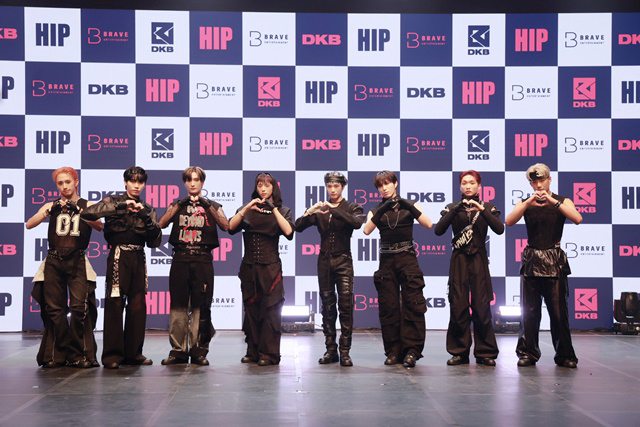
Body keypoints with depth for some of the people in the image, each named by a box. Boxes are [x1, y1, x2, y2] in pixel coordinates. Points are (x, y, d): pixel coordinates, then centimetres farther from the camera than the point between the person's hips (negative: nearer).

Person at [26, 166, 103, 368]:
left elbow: (100, 227, -10)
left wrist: (79, 211, -20)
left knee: (79, 308, -11)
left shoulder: (88, 206, 8)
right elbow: (29, 224, -2)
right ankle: (57, 354, 7)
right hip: (53, 261, 2)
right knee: (54, 309, 0)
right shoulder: (51, 206, 12)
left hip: (77, 262, -2)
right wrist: (48, 211, -15)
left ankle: (80, 355, -3)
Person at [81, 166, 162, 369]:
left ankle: (133, 352, 12)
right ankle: (112, 354, -1)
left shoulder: (147, 209, 15)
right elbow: (87, 213, -16)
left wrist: (147, 219, -10)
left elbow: (155, 241, 7)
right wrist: (121, 206, -20)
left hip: (138, 258, 4)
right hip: (118, 257, -4)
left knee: (138, 306, 4)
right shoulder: (114, 201, 3)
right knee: (115, 305, -6)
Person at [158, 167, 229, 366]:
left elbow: (226, 226, -6)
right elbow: (161, 224, -2)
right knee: (178, 304, -2)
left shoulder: (212, 206, 12)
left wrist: (208, 206, -14)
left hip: (202, 259, -1)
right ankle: (178, 349, 3)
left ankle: (199, 350, 2)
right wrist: (179, 205, -10)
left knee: (201, 306, -3)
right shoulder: (177, 205, 16)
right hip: (180, 258, 1)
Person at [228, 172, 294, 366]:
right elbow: (231, 227, -5)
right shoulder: (247, 210, 10)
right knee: (251, 309, 5)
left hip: (270, 268, -2)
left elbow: (288, 232, -12)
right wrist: (246, 208, -14)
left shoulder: (282, 210, 7)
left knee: (270, 310, -5)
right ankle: (252, 352, 12)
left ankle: (269, 354, -2)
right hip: (249, 267, 2)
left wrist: (273, 209, -15)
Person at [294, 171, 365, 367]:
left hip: (343, 261, -2)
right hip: (324, 261, 2)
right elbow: (298, 227, 1)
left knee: (346, 305, -9)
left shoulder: (351, 208, 5)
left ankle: (345, 351, -8)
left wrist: (333, 210, -23)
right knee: (327, 306, 3)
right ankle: (330, 349, 7)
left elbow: (357, 222, -18)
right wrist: (308, 213, -18)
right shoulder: (319, 210, 11)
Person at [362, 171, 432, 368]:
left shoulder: (409, 205, 6)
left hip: (407, 258, -2)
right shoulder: (376, 211, 10)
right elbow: (366, 230, -10)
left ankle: (411, 350, -7)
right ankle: (393, 351, 6)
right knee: (388, 307, 0)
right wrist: (382, 210, -20)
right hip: (386, 261, 2)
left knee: (413, 305, -9)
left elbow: (428, 224, -9)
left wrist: (409, 207, -19)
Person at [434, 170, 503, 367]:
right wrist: (455, 210, -17)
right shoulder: (453, 208, 8)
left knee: (481, 306, -4)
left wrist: (482, 210, -19)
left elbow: (499, 229, -10)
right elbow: (438, 230, -8)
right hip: (459, 260, 1)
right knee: (458, 307, -2)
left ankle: (485, 352, 3)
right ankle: (459, 352, 6)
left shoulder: (487, 207, 8)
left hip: (479, 261, 0)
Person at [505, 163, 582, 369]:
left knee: (558, 310, -2)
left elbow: (577, 219, -17)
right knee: (529, 310, 2)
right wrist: (528, 202, -22)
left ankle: (565, 355, 6)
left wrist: (552, 201, -22)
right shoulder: (526, 203, 7)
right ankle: (528, 353, 7)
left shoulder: (562, 201, 3)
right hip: (531, 260, 1)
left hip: (554, 261, -1)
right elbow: (509, 221, -12)